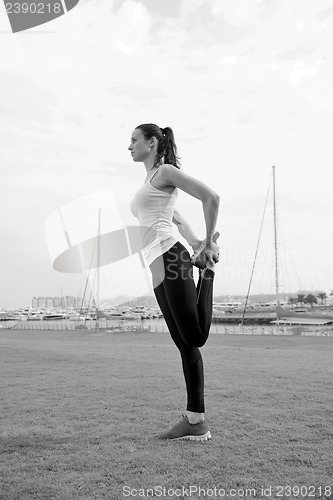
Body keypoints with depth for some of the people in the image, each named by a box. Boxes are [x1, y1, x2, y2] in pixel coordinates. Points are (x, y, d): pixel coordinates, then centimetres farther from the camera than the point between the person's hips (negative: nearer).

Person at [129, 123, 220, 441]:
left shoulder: (166, 171, 2)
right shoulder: (151, 181, 28)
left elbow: (211, 197, -9)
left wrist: (208, 242, -6)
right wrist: (196, 245, 16)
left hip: (169, 257, -9)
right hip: (157, 266, 9)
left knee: (195, 337, -11)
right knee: (185, 343, 6)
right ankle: (195, 421, 12)